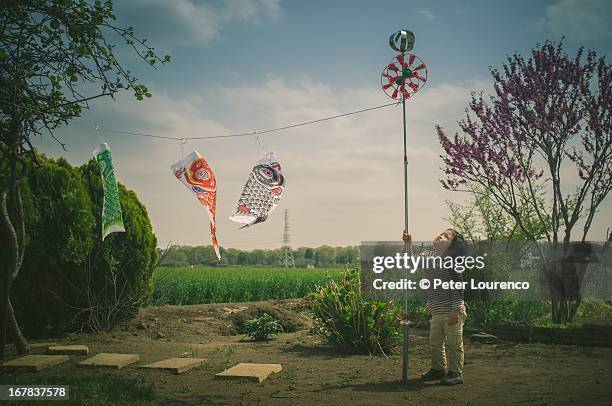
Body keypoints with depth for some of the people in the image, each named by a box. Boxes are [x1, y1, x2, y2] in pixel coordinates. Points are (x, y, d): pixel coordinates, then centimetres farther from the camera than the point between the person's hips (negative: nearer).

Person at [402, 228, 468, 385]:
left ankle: (455, 374, 14)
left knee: (453, 344, 3)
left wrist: (455, 310, -21)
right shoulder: (429, 256, 7)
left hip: (451, 312, -8)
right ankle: (438, 369, 33)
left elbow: (458, 287, -17)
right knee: (435, 343, 19)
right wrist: (408, 244, 7)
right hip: (436, 312, 8)